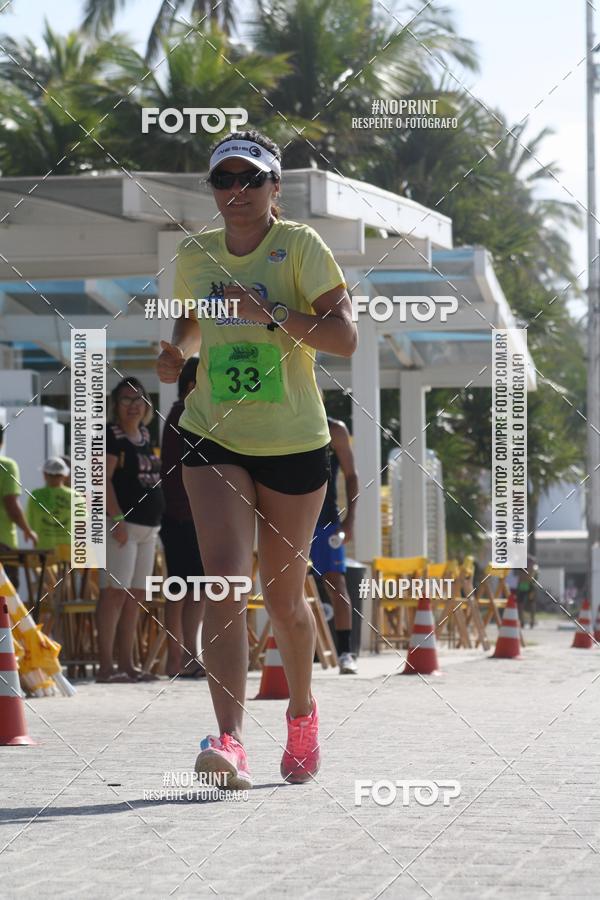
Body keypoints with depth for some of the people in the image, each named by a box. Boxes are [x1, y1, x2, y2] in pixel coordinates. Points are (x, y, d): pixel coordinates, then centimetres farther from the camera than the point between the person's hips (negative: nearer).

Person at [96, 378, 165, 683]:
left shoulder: (145, 435, 17)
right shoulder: (111, 435, -7)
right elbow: (102, 478, -14)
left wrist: (156, 522, 21)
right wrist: (117, 518, -22)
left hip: (148, 527, 9)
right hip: (121, 523, -9)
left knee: (135, 597, 9)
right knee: (115, 592, -12)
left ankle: (126, 663, 13)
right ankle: (106, 666, -13)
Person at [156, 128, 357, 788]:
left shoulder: (300, 246, -8)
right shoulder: (194, 256, 4)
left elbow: (345, 338, -15)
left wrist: (272, 314, -27)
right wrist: (178, 354, 1)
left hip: (294, 442, -2)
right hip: (213, 437, 2)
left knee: (282, 596, 9)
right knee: (224, 578, -17)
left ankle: (302, 710, 37)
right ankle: (230, 740, -25)